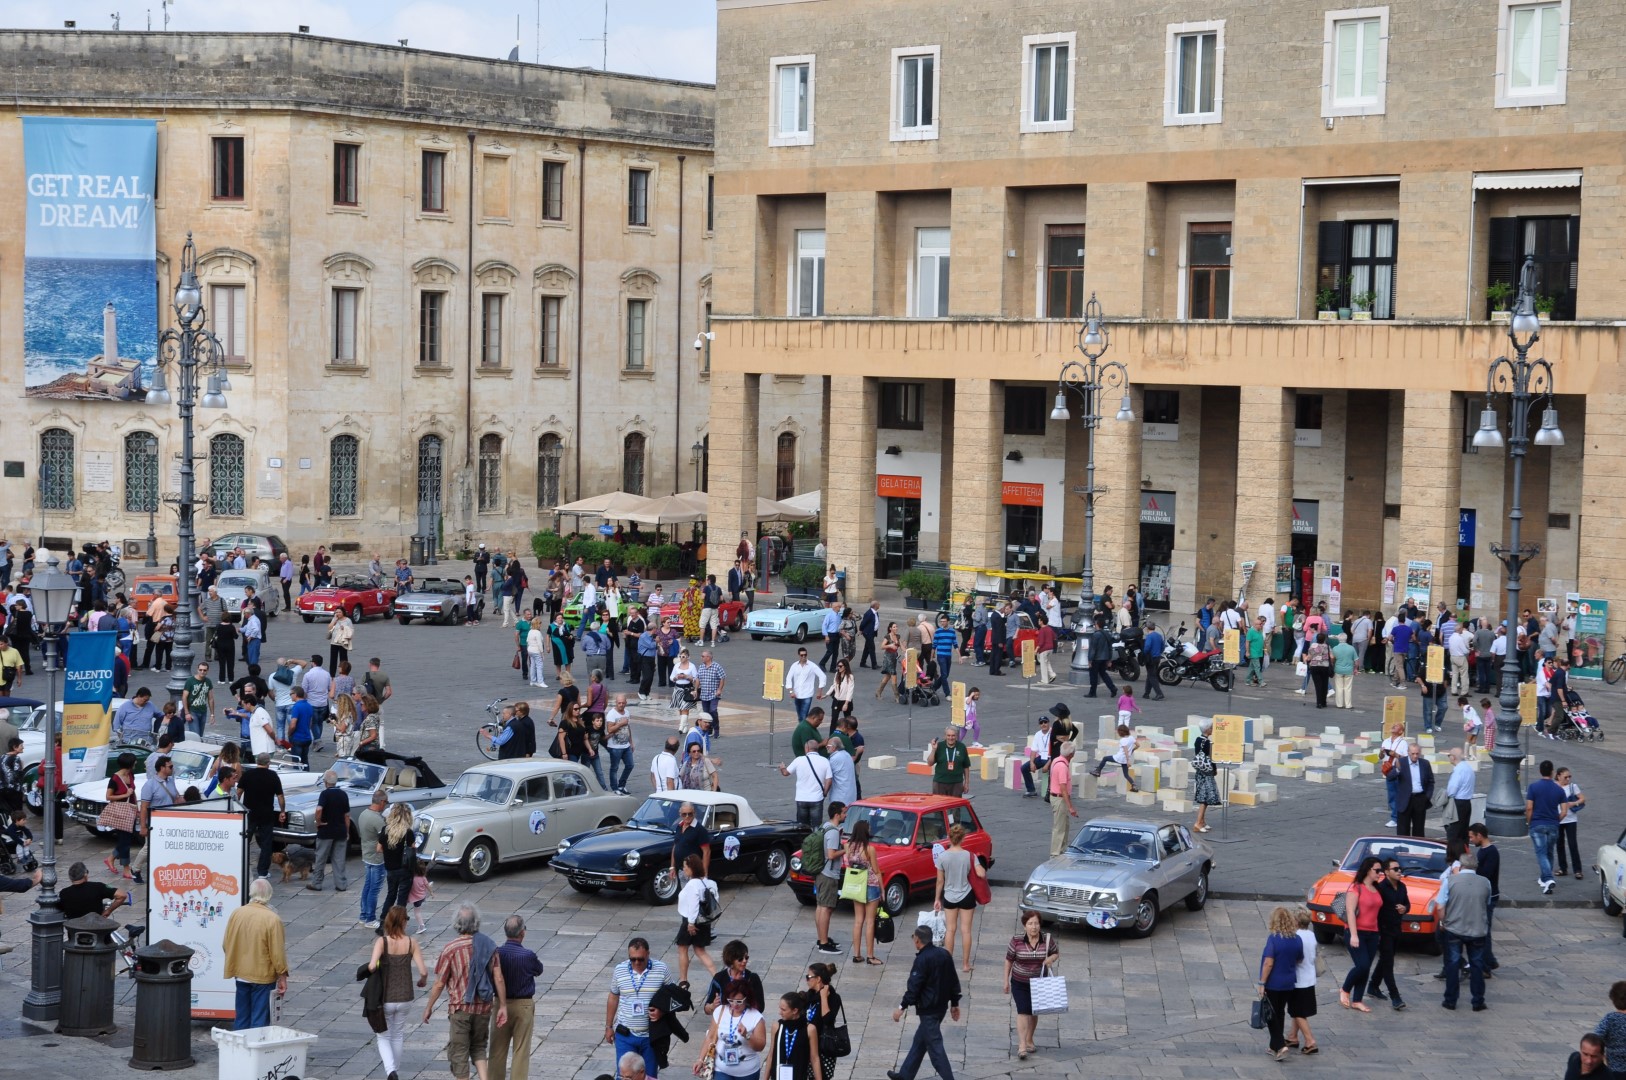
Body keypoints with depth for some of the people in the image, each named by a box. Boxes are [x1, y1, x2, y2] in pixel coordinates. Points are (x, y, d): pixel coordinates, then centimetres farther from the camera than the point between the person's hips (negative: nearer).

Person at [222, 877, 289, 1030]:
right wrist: (282, 976, -5)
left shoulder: (236, 914, -4)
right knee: (260, 1019, 3)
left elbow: (226, 945, 6)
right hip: (263, 976, -5)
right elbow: (278, 952, -15)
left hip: (241, 974, 5)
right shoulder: (272, 919, -18)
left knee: (241, 1018, 15)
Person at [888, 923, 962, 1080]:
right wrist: (955, 1003, 21)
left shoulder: (922, 960, -19)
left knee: (934, 1045, -4)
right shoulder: (944, 954, 6)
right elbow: (954, 981, 12)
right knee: (920, 1041, 18)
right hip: (941, 1006, 9)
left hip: (928, 1010, -9)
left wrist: (902, 1007, -12)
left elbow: (914, 986, -19)